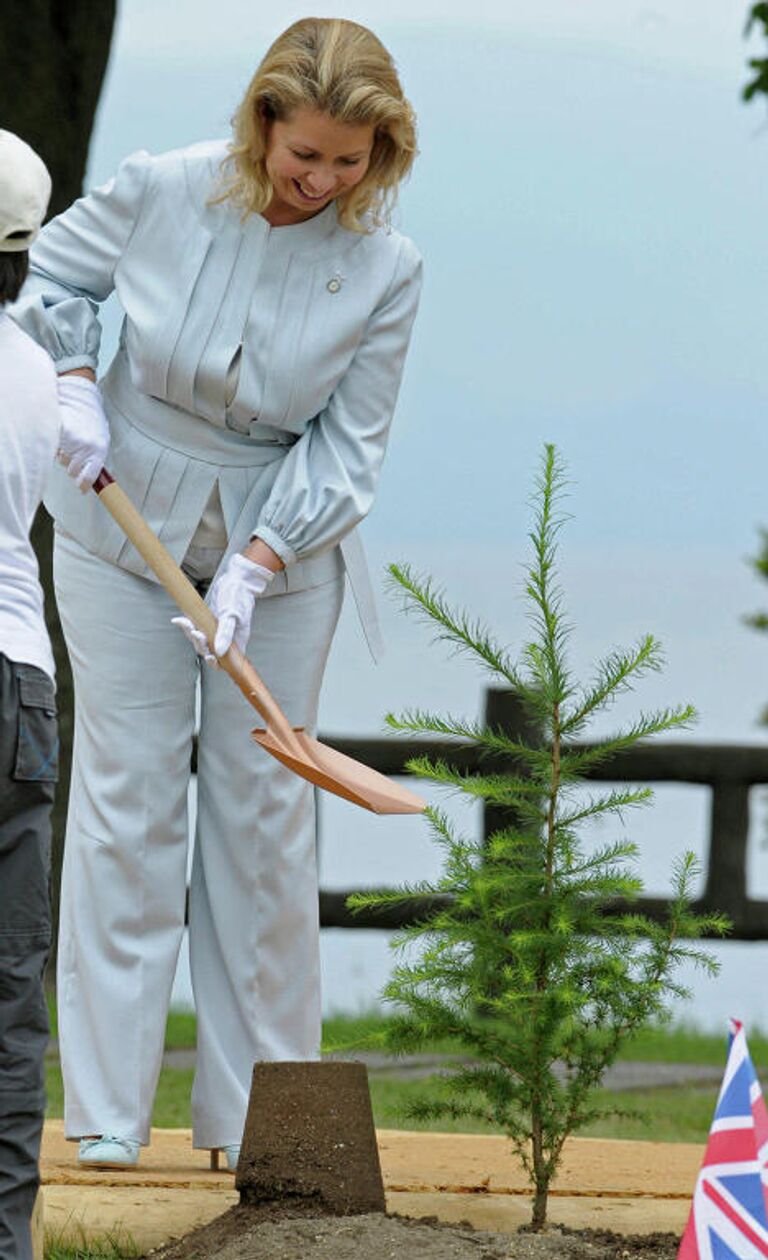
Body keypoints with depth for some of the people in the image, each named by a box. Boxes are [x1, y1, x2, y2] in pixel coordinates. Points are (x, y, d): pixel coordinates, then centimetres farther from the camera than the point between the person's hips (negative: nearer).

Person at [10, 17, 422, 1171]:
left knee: (265, 807, 2)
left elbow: (345, 448, -10)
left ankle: (257, 1111, 10)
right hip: (126, 523, -1)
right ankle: (106, 1108, 0)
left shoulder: (384, 267, -15)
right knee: (127, 794, -3)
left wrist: (254, 569, -19)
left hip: (283, 543, 1)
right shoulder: (160, 193, -16)